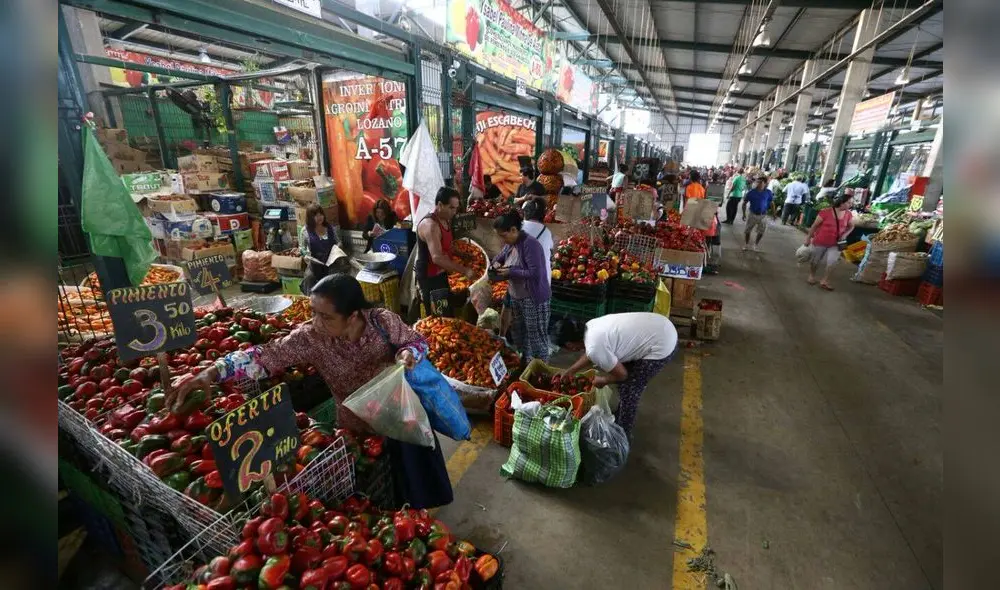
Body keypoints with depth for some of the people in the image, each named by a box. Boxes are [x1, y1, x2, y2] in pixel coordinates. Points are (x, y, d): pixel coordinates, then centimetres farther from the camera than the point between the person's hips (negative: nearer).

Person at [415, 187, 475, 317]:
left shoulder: (445, 221, 6)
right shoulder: (430, 225, -26)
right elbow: (437, 258, -36)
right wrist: (465, 271, -37)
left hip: (440, 274, 10)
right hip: (429, 278, -10)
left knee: (448, 315, 20)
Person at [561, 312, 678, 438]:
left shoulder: (594, 347, -25)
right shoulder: (591, 326, 1)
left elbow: (621, 374, -12)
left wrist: (602, 380, 7)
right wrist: (569, 372, 22)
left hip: (661, 346, -9)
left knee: (628, 390, 6)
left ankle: (623, 434, 25)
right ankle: (619, 416, 42)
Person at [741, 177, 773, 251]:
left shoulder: (768, 192, -3)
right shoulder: (751, 192, -7)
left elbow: (772, 203, 6)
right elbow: (744, 203, -1)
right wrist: (744, 213, -5)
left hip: (763, 215, 1)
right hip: (753, 214, -1)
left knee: (761, 232, 8)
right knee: (747, 230, 5)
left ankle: (755, 245, 26)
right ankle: (746, 245, 23)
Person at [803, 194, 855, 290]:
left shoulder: (848, 214, -5)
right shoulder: (826, 212, -19)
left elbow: (851, 226, 12)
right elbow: (814, 226, -11)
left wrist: (845, 234, -6)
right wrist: (808, 238, -7)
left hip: (834, 244, 3)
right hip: (820, 242, -3)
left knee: (832, 262, -8)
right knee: (815, 261, 13)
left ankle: (824, 281, 5)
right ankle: (812, 275, 39)